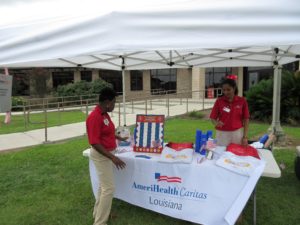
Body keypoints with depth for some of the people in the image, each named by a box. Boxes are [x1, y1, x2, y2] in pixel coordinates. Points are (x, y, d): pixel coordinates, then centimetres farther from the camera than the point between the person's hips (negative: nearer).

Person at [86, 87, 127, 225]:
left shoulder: (104, 114, 5)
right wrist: (112, 157, -29)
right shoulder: (95, 117, -25)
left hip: (107, 154, 10)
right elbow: (94, 142, -27)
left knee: (104, 185, 21)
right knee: (109, 188, -5)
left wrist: (119, 138, 29)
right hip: (101, 155, -10)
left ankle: (98, 213, 38)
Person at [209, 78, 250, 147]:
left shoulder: (242, 101, 0)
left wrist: (245, 137, -1)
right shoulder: (219, 101, -1)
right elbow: (213, 118, 0)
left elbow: (246, 119, 3)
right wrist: (216, 123, -22)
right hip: (222, 134, 0)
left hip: (237, 133, 1)